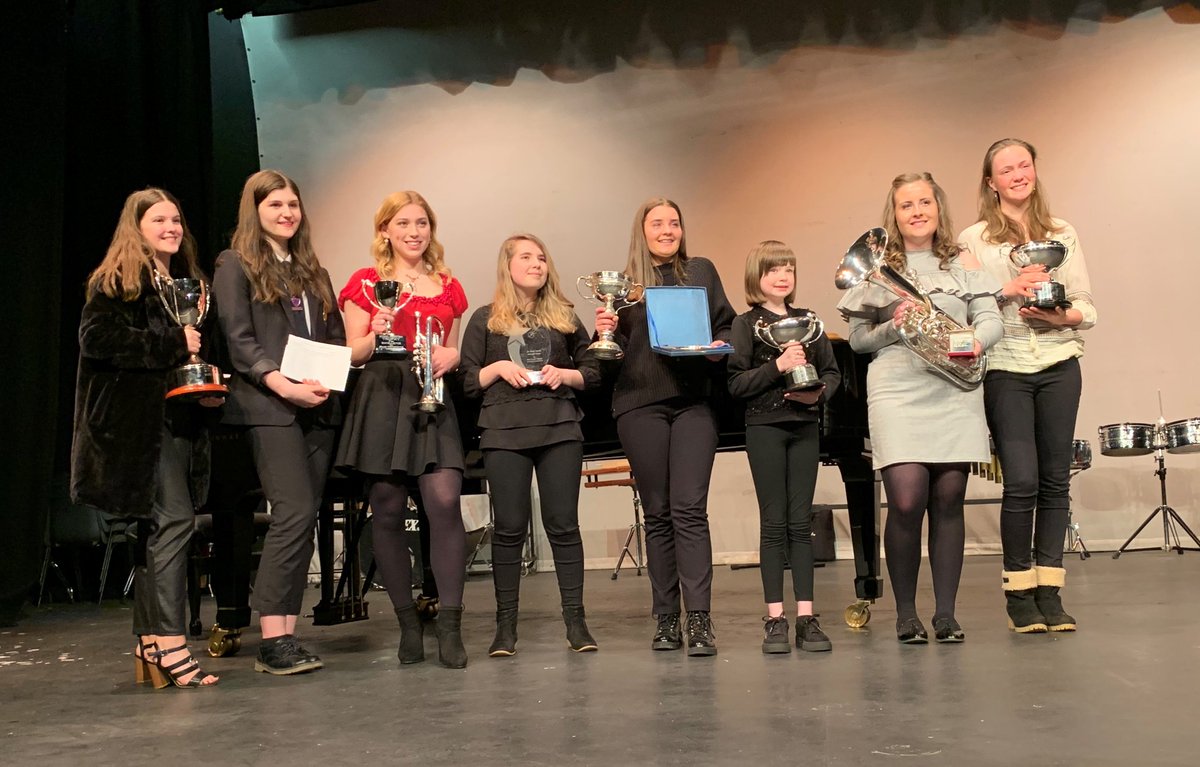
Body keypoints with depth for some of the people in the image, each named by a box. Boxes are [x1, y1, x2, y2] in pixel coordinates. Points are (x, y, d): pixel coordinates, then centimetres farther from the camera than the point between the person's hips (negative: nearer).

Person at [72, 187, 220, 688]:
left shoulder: (185, 283, 21)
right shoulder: (115, 282, -2)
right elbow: (96, 338, -16)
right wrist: (172, 345, -16)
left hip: (178, 421, 8)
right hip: (138, 422, -8)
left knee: (154, 527, 9)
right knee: (173, 520, -15)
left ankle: (150, 645, 15)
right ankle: (170, 644, -13)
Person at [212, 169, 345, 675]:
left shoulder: (313, 272, 22)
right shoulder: (236, 265, 5)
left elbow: (336, 338, 19)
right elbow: (239, 340, -6)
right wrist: (285, 385, -18)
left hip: (318, 407, 6)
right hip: (269, 406, -6)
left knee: (303, 520, 2)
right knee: (295, 514, -16)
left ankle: (286, 634, 6)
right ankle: (272, 640, -11)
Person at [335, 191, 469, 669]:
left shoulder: (447, 286, 17)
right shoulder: (366, 283, 8)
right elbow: (352, 356, 5)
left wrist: (451, 357, 1)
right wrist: (376, 335, -15)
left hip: (433, 402, 2)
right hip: (382, 402, -1)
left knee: (445, 503, -14)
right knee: (388, 513, 0)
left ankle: (450, 627, -9)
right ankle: (408, 624, 11)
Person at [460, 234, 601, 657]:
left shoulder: (563, 316, 14)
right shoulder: (485, 320, 8)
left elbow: (592, 372, 14)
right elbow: (466, 382, 5)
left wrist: (566, 374, -5)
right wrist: (498, 368, -12)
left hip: (560, 427, 2)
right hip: (504, 430, -1)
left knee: (563, 523, 2)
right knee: (509, 526, 0)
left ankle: (575, 620, 9)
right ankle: (506, 625, 9)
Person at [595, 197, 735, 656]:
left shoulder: (701, 272, 14)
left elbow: (727, 324, 14)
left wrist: (720, 347, -7)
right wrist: (605, 332, -11)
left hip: (693, 401, 0)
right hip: (641, 403, 1)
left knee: (689, 509, -9)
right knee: (657, 512, 4)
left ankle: (699, 620, -9)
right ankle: (666, 620, 12)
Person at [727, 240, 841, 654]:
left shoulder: (807, 321, 11)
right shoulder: (747, 323, 0)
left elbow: (833, 372, 11)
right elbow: (736, 383, -8)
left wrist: (819, 392, -9)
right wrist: (776, 367, -19)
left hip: (804, 425, 3)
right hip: (765, 425, -3)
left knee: (801, 521, 4)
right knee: (774, 522, 0)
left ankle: (806, 616, 7)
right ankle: (775, 619, 7)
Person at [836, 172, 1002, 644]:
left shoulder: (962, 263, 13)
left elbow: (991, 319, 5)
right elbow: (857, 339, 8)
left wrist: (976, 342, -16)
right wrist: (893, 327, -11)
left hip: (955, 390, 2)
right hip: (898, 390, -2)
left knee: (948, 500, 2)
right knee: (906, 501, -12)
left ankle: (946, 613, 13)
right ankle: (906, 613, 5)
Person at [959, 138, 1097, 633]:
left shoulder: (1063, 234, 12)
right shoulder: (973, 240, 4)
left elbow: (1088, 309, 8)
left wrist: (1061, 317, -12)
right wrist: (1009, 289, -15)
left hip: (1059, 367, 3)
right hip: (1005, 370, -3)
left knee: (1055, 479, 2)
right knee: (1022, 481, -8)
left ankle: (1048, 590, 11)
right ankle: (1018, 592, 6)